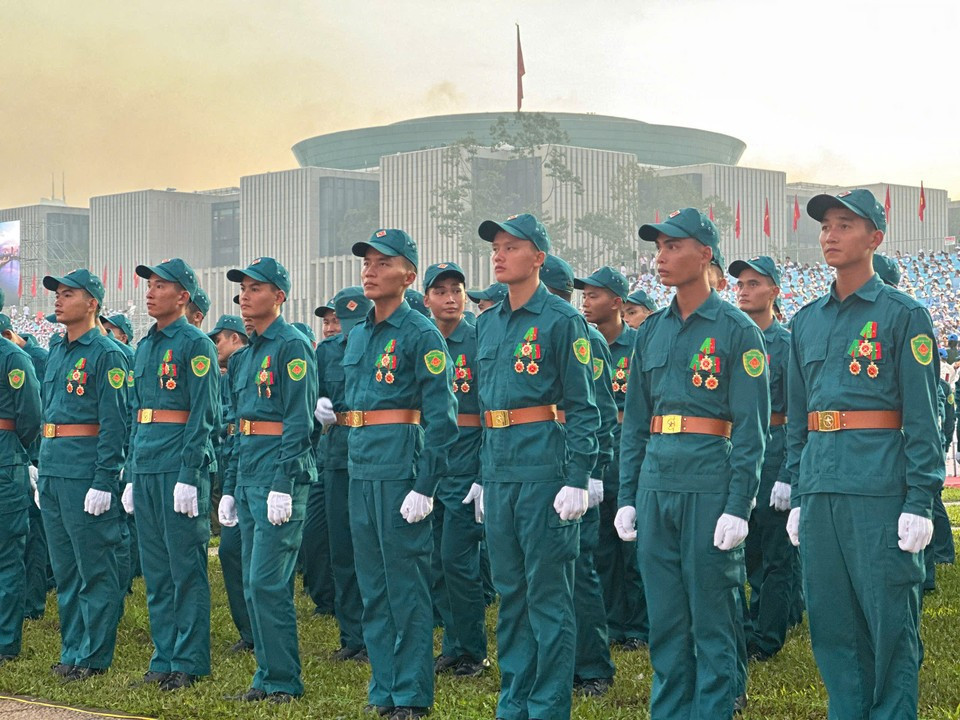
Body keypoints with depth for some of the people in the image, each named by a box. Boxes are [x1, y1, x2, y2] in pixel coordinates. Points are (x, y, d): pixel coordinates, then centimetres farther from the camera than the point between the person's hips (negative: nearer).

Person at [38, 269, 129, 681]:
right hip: (52, 471, 8)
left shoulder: (105, 354, -8)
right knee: (64, 567, 12)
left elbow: (114, 423, -13)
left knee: (94, 567, -2)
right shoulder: (56, 355, 16)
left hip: (86, 472, -8)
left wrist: (103, 481, -18)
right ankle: (72, 650, 20)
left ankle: (95, 656, 3)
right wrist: (42, 472, 18)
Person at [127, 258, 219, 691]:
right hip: (146, 469, 8)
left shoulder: (195, 345, -7)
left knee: (186, 568, -3)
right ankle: (164, 657, 17)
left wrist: (189, 475, -18)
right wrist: (133, 474, 17)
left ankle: (190, 662, 1)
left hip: (180, 468, -8)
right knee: (155, 568, 10)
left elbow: (203, 415, -13)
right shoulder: (144, 347, 17)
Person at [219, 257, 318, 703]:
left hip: (279, 473, -9)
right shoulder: (250, 353, 18)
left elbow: (299, 422, -16)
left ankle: (284, 680, -3)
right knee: (254, 585, 10)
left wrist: (283, 486, -21)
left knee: (267, 581, -10)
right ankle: (267, 677, 15)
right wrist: (230, 488, 18)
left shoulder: (292, 346, -9)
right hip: (249, 476, 9)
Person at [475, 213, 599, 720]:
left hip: (545, 464, -7)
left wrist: (577, 481, -14)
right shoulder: (487, 323, 14)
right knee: (510, 590, 12)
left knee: (548, 592, -2)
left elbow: (583, 407, -8)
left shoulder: (562, 320, -6)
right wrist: (482, 475, 17)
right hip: (498, 467, 7)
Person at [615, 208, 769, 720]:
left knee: (712, 619, 1)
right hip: (656, 483, 6)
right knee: (664, 617, 10)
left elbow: (751, 428, -8)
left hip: (710, 485, -6)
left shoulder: (737, 331, -4)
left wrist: (738, 506, -13)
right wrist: (627, 498, 9)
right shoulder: (651, 332, 12)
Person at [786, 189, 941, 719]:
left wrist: (919, 501, -11)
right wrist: (797, 496, 14)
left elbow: (922, 415, -6)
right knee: (830, 619, 9)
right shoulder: (806, 322, 15)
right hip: (820, 488, 6)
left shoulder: (902, 315, -2)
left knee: (890, 618, -1)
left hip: (881, 487, -6)